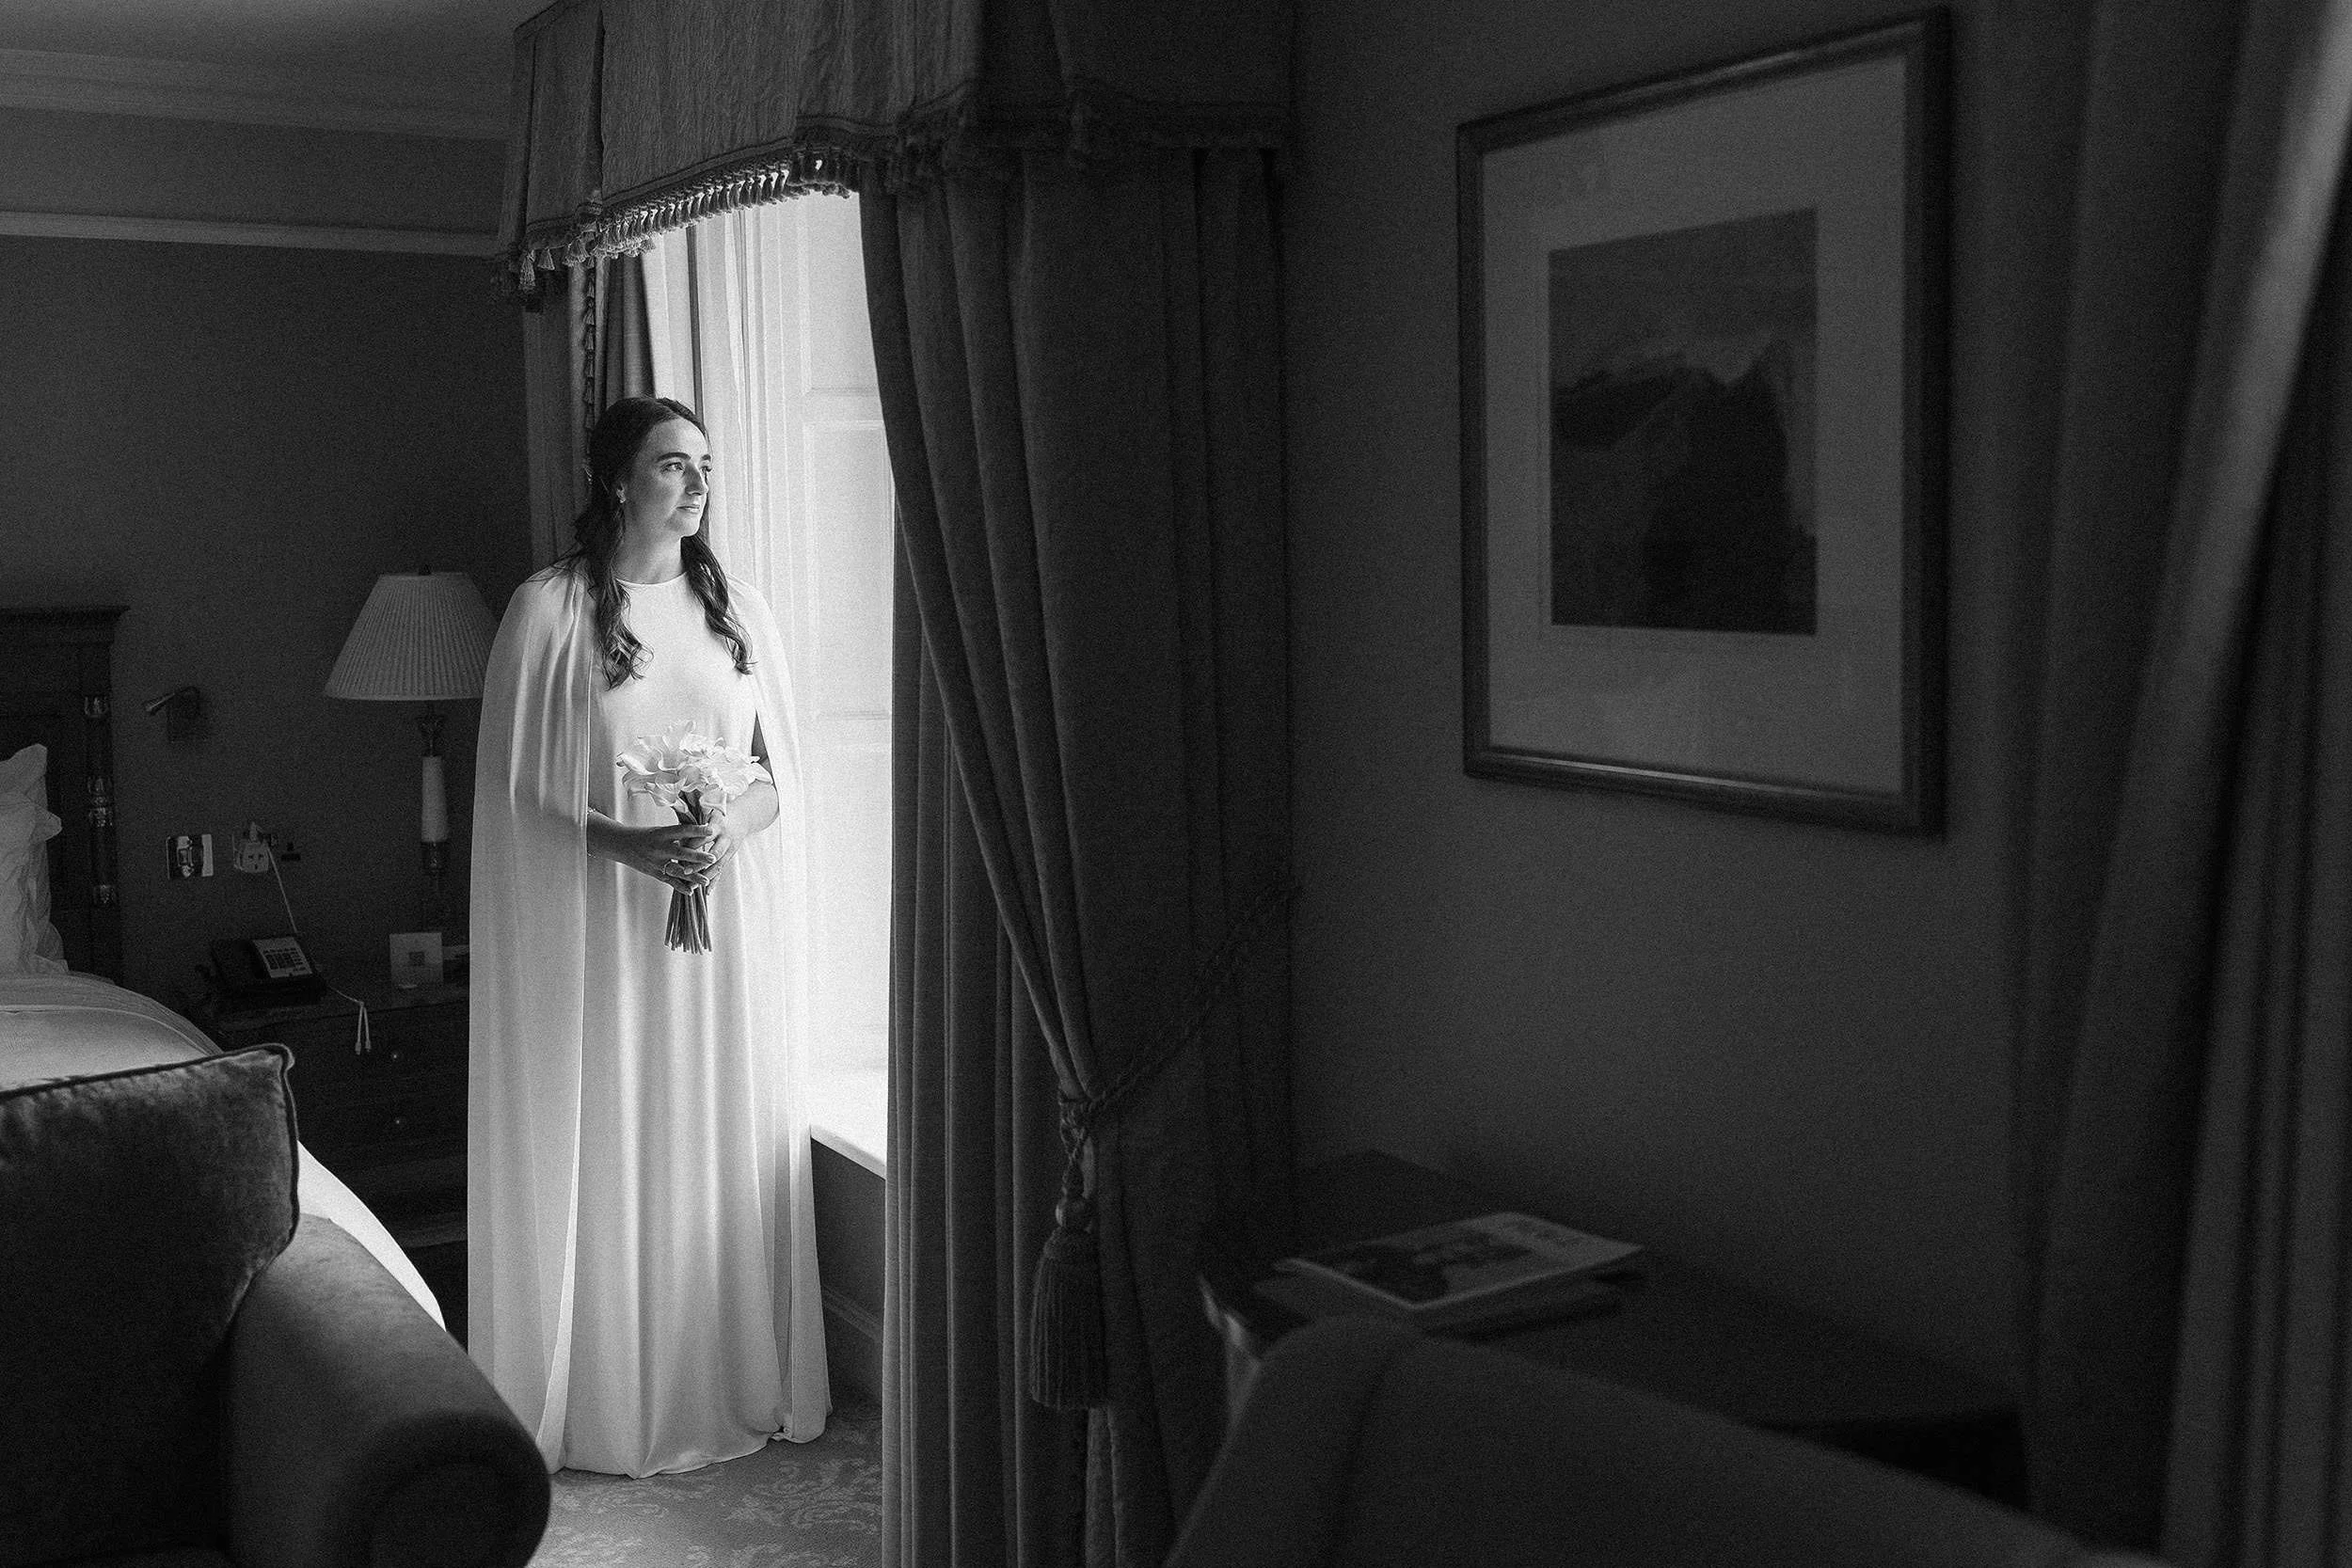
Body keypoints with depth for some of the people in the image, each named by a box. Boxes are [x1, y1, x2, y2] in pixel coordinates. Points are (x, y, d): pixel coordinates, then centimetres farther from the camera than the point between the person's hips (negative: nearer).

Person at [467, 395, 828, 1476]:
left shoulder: (738, 612, 8)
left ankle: (737, 1381, 21)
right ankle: (602, 1397, 16)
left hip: (726, 920, 3)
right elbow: (513, 782, -4)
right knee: (604, 1149, 2)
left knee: (726, 1138, 8)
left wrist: (726, 831, -12)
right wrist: (625, 842, -18)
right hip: (598, 925, -3)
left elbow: (784, 768, 9)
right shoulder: (550, 609, -3)